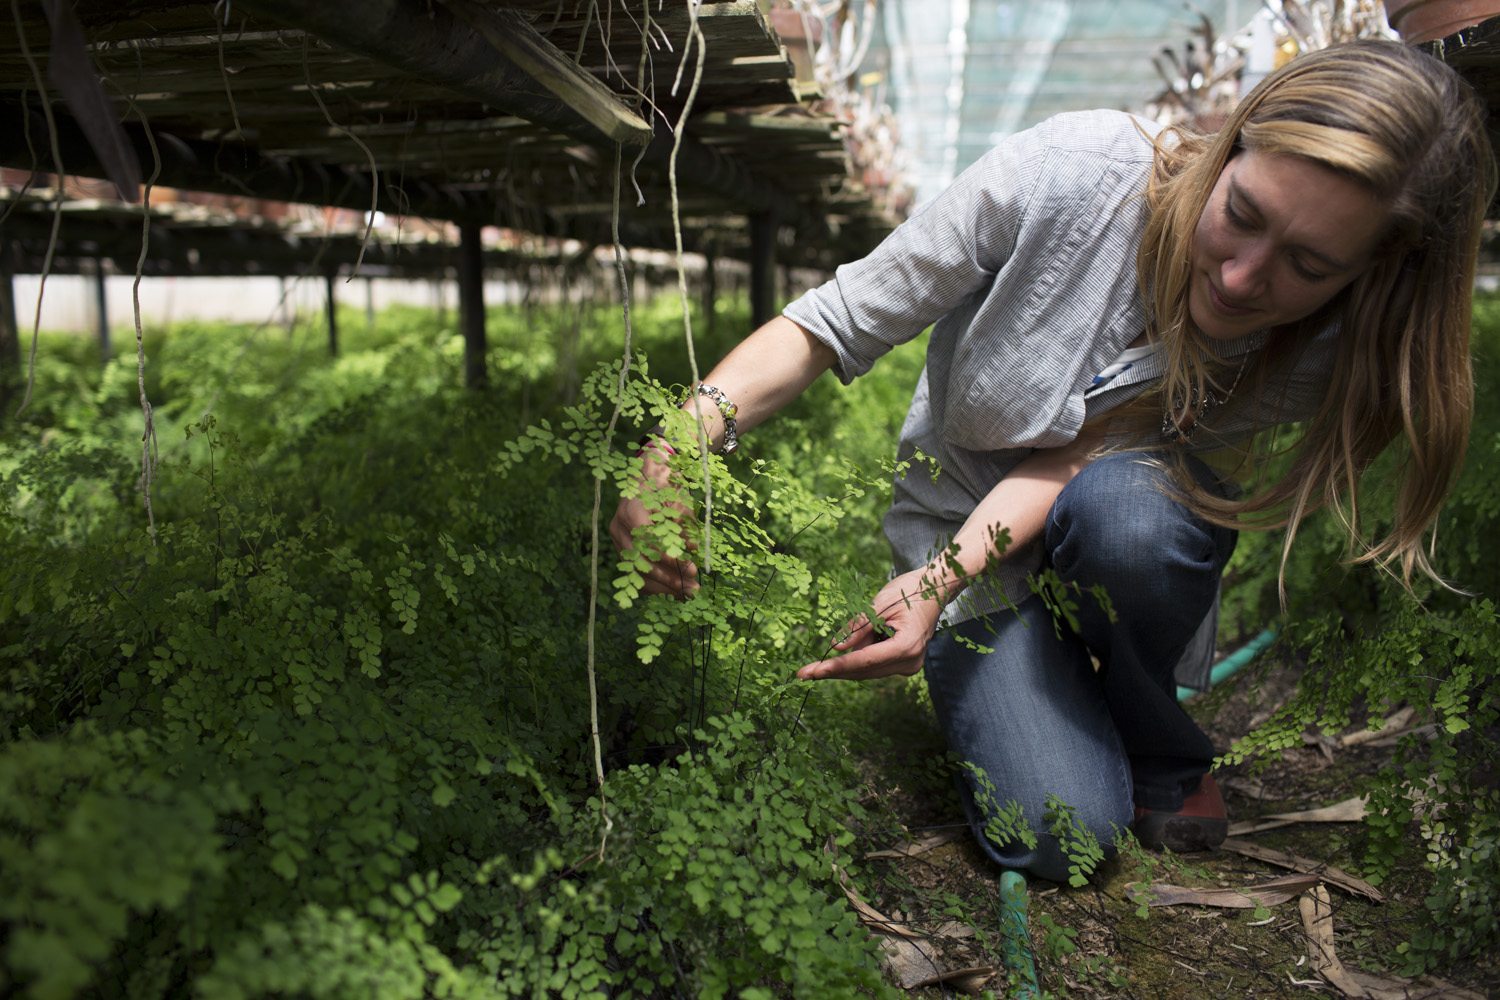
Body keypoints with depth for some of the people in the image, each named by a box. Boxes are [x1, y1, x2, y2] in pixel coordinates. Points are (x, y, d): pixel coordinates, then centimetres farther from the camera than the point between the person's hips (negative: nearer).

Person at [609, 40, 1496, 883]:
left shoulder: (1316, 346, -20)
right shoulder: (1070, 174, -28)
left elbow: (1075, 461, -23)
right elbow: (835, 323, -22)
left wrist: (941, 580, -40)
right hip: (966, 529, -1)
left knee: (1122, 507, -39)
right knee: (1059, 831, -20)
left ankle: (1165, 759, -6)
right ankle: (994, 689, 16)